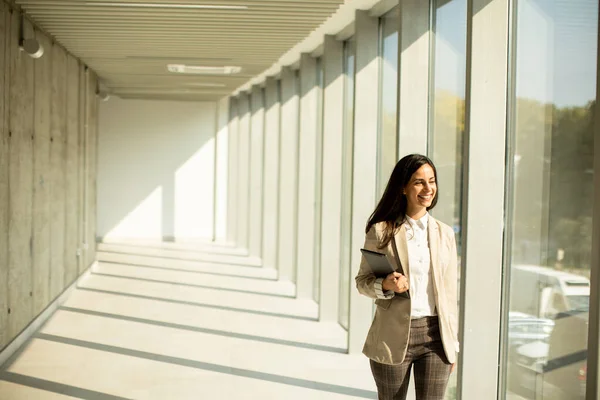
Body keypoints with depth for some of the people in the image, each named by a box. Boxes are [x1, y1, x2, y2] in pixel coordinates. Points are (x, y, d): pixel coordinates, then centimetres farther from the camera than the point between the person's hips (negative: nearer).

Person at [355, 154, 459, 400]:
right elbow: (362, 281, 3)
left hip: (435, 336, 2)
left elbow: (449, 292, 10)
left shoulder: (445, 234, 7)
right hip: (393, 337, -2)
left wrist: (453, 343, 10)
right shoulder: (381, 231, -3)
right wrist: (386, 285, -19)